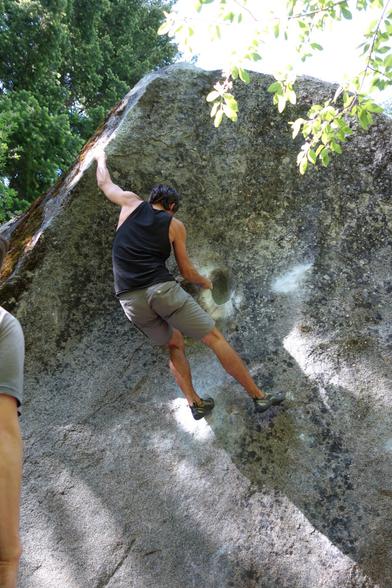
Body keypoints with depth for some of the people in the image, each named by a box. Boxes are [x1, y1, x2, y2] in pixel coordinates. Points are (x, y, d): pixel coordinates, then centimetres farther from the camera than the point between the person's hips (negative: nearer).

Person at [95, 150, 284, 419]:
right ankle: (259, 396, 7)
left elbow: (104, 182, 34)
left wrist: (101, 158, 53)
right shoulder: (175, 225, 12)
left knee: (175, 343, 23)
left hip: (130, 300, 4)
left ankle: (194, 402, 15)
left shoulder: (132, 203, 16)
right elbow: (187, 271, 14)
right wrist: (206, 282, 34)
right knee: (215, 338, 4)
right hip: (162, 289, -4)